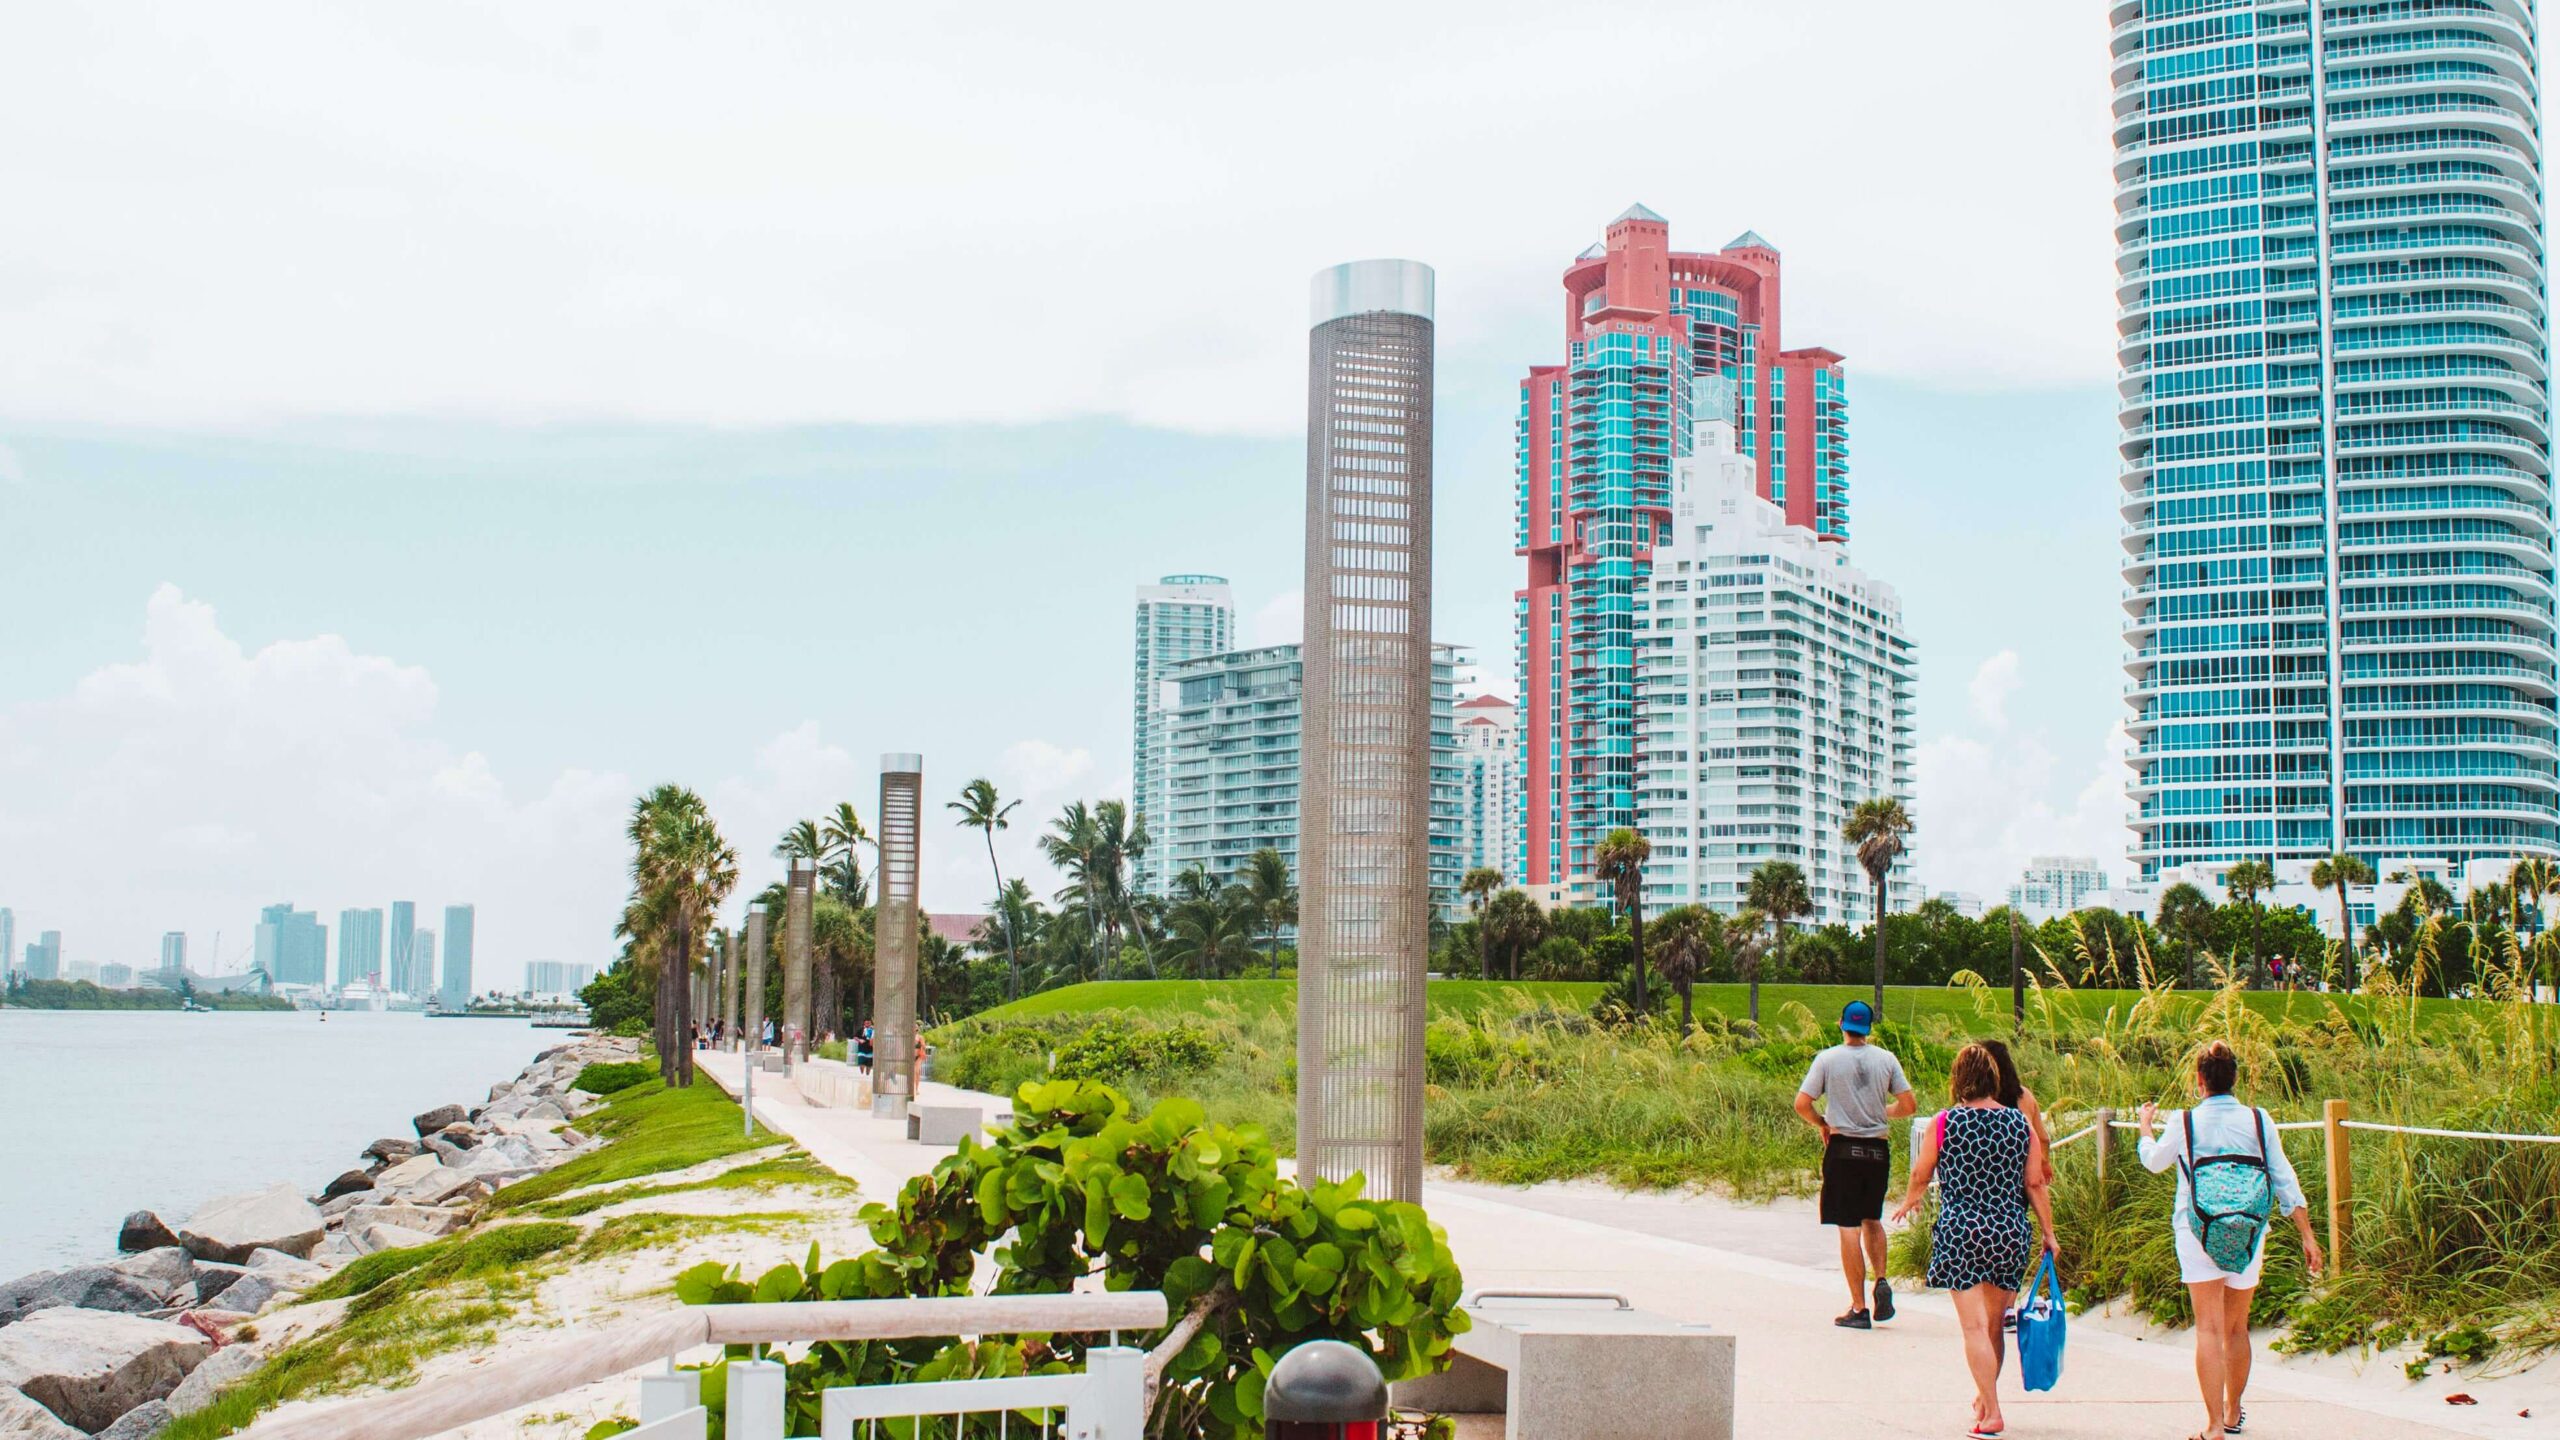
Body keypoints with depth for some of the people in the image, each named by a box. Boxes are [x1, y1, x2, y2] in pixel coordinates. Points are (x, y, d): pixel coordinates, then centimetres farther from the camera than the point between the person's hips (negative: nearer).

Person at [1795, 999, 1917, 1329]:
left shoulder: (1828, 1059, -6)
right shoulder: (1886, 1059, 0)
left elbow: (1802, 1104, -9)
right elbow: (1909, 1104, 2)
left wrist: (1822, 1124, 9)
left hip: (1843, 1148, -3)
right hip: (1878, 1149, 3)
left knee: (1849, 1228, 0)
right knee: (1872, 1220, 23)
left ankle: (1859, 1308, 0)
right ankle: (1881, 1281, 3)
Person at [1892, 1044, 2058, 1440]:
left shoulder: (1944, 1123, -4)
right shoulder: (2020, 1124, 3)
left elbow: (1920, 1175, 7)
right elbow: (2035, 1184, 3)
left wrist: (1909, 1202, 27)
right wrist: (2049, 1233, 11)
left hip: (1961, 1232, -4)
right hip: (2011, 1233, 4)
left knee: (1975, 1326, -3)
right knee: (1994, 1324, 17)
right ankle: (1985, 1396, 32)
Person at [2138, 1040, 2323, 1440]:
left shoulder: (2186, 1123, -4)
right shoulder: (2258, 1120, 0)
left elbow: (2153, 1161, 15)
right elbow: (2284, 1180, 1)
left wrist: (2146, 1126, 34)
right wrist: (2307, 1235, 7)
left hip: (2198, 1232, -3)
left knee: (2209, 1329, -4)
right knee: (2237, 1328, 17)